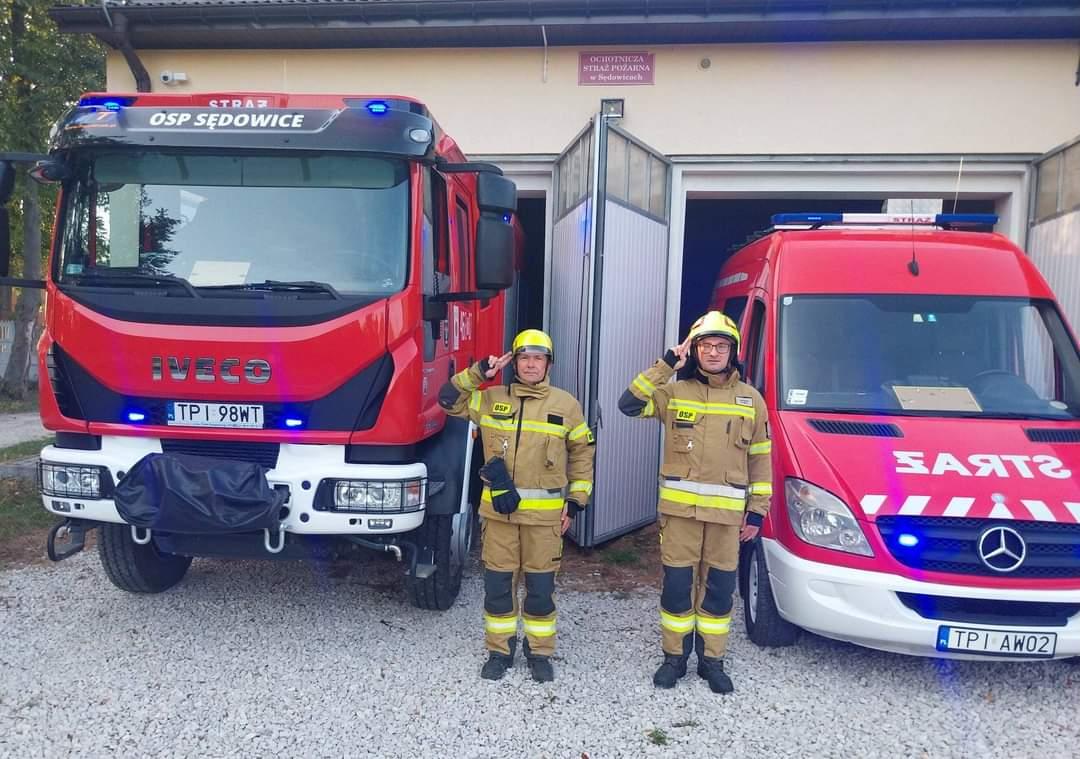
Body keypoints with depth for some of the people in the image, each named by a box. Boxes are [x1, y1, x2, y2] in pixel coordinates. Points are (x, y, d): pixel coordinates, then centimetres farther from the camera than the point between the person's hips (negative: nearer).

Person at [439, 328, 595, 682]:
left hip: (545, 513, -1)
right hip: (499, 510, 1)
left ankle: (540, 653, 24)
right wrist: (479, 372, -6)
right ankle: (500, 650, 24)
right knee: (497, 584, 8)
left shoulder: (566, 405, 2)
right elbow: (449, 399, 5)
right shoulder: (490, 399, 4)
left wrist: (575, 503, 2)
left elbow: (582, 455, 7)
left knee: (540, 586, 7)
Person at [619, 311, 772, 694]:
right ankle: (674, 657, 22)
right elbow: (629, 404, -12)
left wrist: (757, 511, 4)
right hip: (680, 507, -1)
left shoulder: (750, 399, 6)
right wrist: (666, 365, -14)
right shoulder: (674, 392, 3)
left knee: (719, 588, 9)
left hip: (728, 511, 1)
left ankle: (712, 660, 24)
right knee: (677, 585, 5)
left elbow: (760, 458, 8)